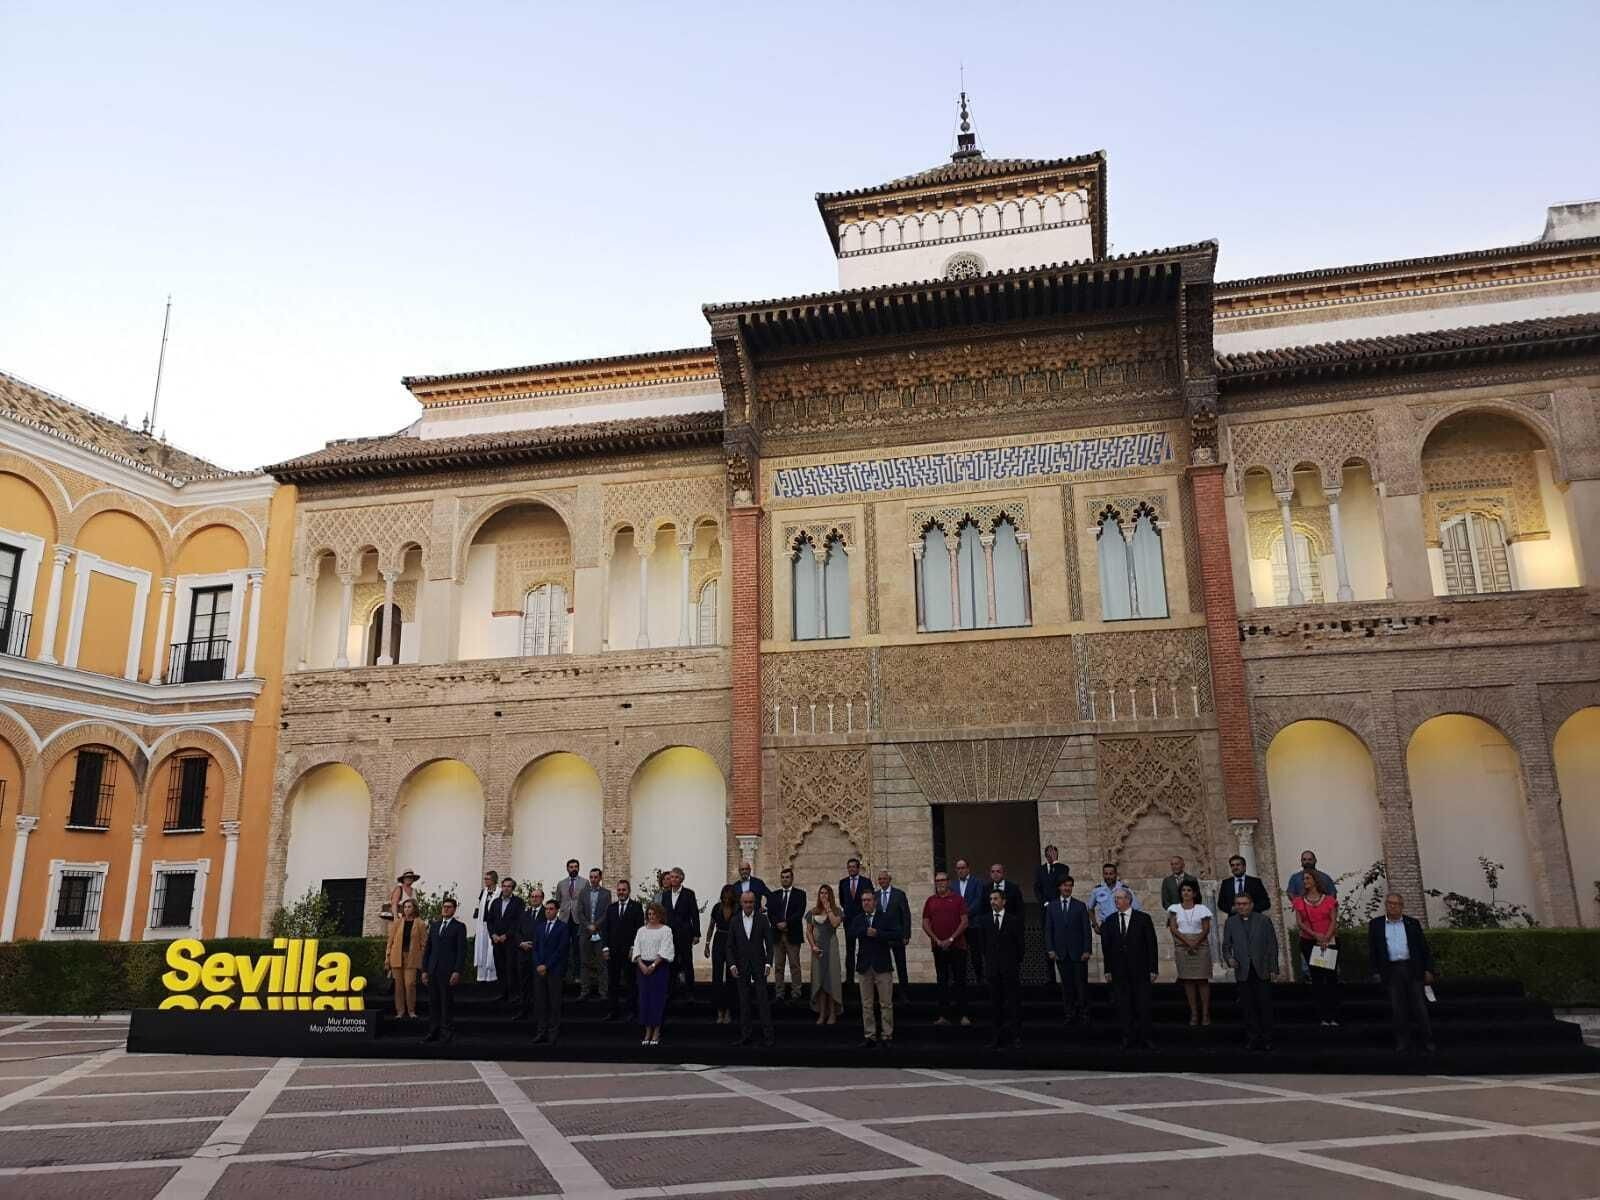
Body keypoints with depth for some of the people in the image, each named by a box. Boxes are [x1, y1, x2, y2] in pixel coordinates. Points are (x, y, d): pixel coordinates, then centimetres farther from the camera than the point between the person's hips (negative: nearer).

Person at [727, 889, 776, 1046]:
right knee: (743, 1003, 5)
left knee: (763, 1002, -4)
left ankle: (767, 1036, -2)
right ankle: (744, 1036, 10)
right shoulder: (735, 921, 5)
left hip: (759, 967, -2)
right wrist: (732, 965, -3)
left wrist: (768, 963, -8)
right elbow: (730, 946, 6)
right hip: (741, 968, 2)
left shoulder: (762, 919, 0)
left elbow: (769, 943, 0)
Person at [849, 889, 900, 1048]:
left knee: (886, 1003, 1)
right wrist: (870, 933, -15)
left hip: (882, 965, -2)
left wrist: (877, 933, -17)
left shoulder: (886, 917, 2)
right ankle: (869, 1035, 13)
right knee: (866, 1004, 6)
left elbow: (898, 935, -12)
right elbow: (854, 934, -10)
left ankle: (886, 1035, 9)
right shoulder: (858, 919, 9)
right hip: (864, 966, 2)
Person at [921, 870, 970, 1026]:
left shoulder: (957, 899, 2)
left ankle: (963, 1015, 4)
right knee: (942, 981, 6)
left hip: (957, 946, -2)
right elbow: (925, 924, 7)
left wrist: (951, 939, -11)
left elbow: (965, 921, -3)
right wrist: (937, 940, -6)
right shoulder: (930, 901, 9)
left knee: (960, 980, -1)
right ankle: (944, 1016, 10)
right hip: (938, 947, 2)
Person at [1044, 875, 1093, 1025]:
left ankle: (1083, 1014, 10)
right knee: (1066, 984, 5)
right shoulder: (1051, 906, 6)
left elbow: (1086, 929, 1)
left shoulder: (1080, 906, 3)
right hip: (1061, 953, 1)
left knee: (1081, 983, 0)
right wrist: (1050, 949, -3)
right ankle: (1069, 1014, 13)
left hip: (1078, 952, -1)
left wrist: (1087, 950, -6)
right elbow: (1048, 929, 6)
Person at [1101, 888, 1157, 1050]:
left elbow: (1151, 944, -2)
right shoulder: (1109, 921, 7)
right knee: (1123, 1006, 4)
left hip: (1140, 970, -2)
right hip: (1119, 972, 2)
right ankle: (1128, 1038, 14)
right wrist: (1108, 969, 4)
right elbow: (1106, 946, 8)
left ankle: (1144, 1038, 12)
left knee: (1143, 1006, 1)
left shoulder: (1143, 918, -2)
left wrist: (1152, 969, -6)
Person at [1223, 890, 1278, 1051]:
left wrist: (1273, 968, -2)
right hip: (1242, 971, 1)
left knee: (1265, 1006, 1)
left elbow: (1272, 945, 3)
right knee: (1248, 1007, 4)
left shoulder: (1264, 920, 3)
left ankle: (1266, 1039, 11)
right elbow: (1226, 946, 9)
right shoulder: (1231, 923, 8)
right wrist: (1229, 958, -11)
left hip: (1262, 970, -1)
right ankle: (1252, 1039, 11)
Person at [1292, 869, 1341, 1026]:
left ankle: (1334, 1016, 1)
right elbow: (1300, 923, -1)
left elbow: (1334, 920, -4)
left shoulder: (1329, 900, 3)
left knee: (1331, 977, -3)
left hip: (1329, 942, -1)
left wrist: (1326, 938, -17)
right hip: (1309, 943, 1)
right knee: (1316, 978, 2)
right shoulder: (1299, 901, 7)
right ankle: (1323, 1017, 5)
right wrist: (1315, 935, -15)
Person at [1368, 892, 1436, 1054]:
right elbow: (1371, 950, 8)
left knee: (1420, 1007, 1)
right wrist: (1376, 971, 2)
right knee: (1398, 1009, 1)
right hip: (1392, 971, 0)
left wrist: (1428, 969, 1)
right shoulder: (1375, 924, 7)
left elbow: (1424, 948, 8)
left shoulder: (1413, 923, 9)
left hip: (1413, 969, 0)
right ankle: (1403, 1043, 8)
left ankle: (1428, 1041, 12)